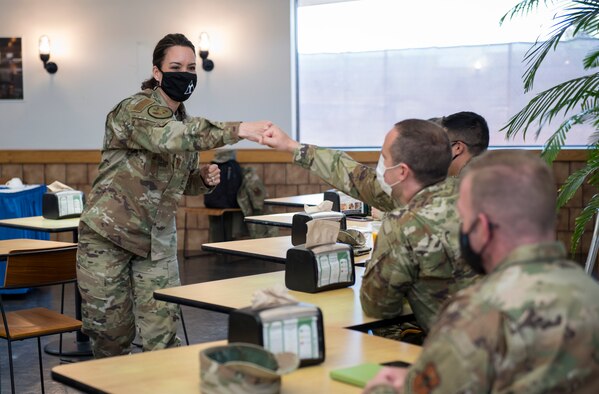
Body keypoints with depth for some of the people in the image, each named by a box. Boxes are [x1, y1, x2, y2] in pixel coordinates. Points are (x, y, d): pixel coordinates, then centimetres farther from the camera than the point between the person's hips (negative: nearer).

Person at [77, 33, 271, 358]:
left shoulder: (186, 122, 7)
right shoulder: (136, 110, -15)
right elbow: (168, 137, -39)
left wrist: (203, 179, -4)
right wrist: (237, 130, -47)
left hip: (158, 242, 5)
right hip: (108, 236, -5)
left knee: (163, 337, -4)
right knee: (110, 335, 5)